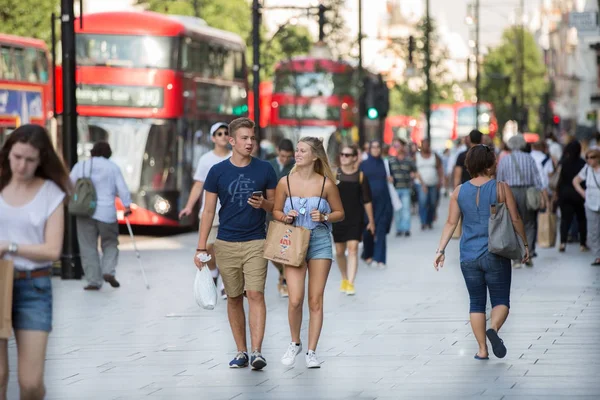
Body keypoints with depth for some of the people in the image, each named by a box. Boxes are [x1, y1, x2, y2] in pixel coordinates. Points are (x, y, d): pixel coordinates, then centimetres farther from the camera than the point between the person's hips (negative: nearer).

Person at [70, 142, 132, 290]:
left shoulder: (80, 166, 8)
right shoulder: (113, 167, 3)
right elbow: (122, 189, -2)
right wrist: (127, 206, 6)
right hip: (106, 213, -1)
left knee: (88, 247, 5)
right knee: (110, 244, 13)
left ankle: (94, 280, 2)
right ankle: (109, 271, -9)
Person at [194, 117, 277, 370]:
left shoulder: (264, 170, 2)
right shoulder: (218, 171, 1)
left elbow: (274, 205, 10)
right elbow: (208, 211, 3)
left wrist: (263, 204, -15)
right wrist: (201, 248, -2)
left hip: (256, 243, -1)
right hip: (226, 244, 1)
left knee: (255, 295, -12)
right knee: (234, 298, 7)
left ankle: (256, 352, -15)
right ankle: (241, 352, 14)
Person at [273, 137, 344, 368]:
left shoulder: (326, 184, -2)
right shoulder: (285, 182, 1)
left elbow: (340, 213, 8)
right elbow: (276, 211, 11)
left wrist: (324, 217, -11)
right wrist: (285, 217, -9)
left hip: (320, 241, 0)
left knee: (316, 299, 0)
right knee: (295, 299, -10)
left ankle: (311, 352, 9)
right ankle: (295, 343, 15)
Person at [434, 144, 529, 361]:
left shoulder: (459, 191, 4)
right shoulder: (501, 188, -4)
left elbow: (451, 223, 1)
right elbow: (515, 219, -3)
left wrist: (441, 249, 5)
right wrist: (525, 244, 9)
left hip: (469, 257, 3)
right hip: (495, 254, -3)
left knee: (476, 302, 11)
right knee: (501, 300, 5)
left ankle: (482, 349, 7)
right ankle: (493, 329, -24)